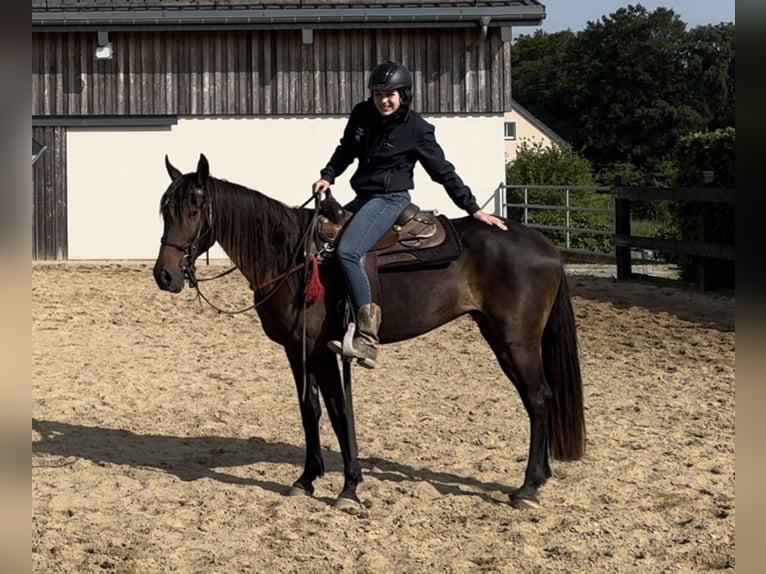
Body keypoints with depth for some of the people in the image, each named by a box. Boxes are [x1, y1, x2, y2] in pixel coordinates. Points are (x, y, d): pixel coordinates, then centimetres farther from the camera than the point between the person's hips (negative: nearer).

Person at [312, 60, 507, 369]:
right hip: (363, 197, 8)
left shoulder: (416, 129, -12)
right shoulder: (362, 115, 3)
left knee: (347, 251, -29)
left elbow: (443, 172, -6)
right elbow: (345, 150, 19)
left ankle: (367, 337, -32)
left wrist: (474, 209, -6)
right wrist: (328, 176, 2)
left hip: (391, 199, -8)